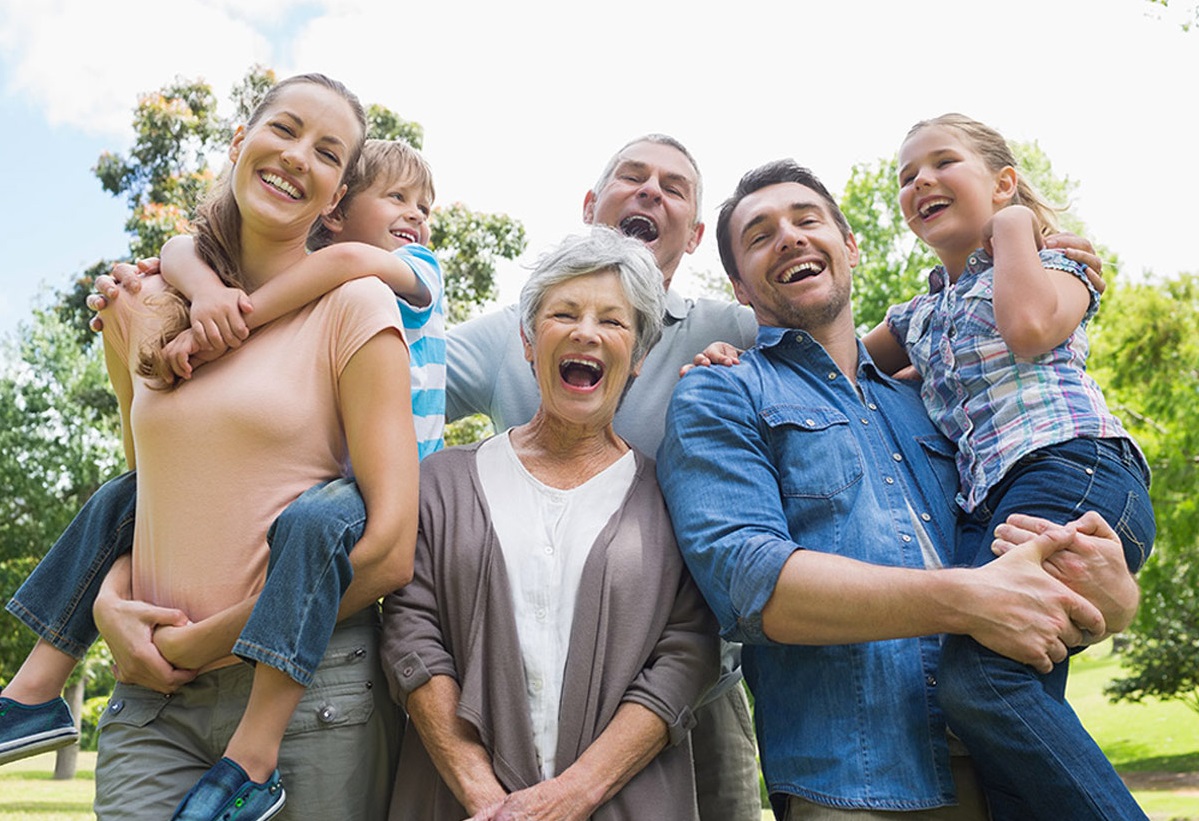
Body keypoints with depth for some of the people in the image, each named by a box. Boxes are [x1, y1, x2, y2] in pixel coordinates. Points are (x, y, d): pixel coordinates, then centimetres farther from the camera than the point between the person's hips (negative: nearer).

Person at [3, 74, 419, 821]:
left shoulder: (354, 305, -7)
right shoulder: (143, 314, 8)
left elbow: (391, 551, -12)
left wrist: (205, 640, -7)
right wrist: (111, 602, 0)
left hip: (306, 685, -3)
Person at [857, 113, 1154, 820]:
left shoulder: (1053, 265, 11)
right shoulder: (918, 318, 27)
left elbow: (1030, 328, -12)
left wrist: (1014, 222, 4)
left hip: (1074, 475, -6)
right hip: (990, 509, 7)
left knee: (981, 675, -26)